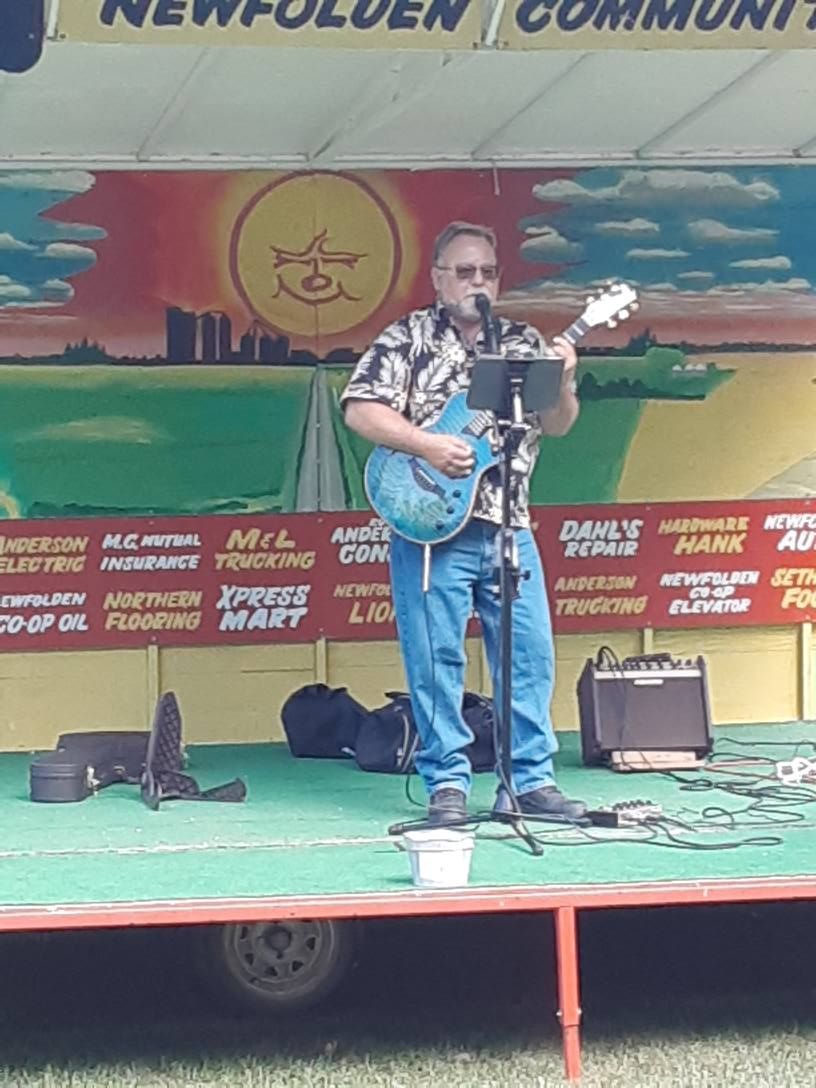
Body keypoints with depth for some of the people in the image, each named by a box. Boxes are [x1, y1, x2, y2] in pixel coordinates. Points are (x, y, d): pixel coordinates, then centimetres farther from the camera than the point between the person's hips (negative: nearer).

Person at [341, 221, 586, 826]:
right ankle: (447, 783, 7)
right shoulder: (409, 338, 3)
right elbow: (359, 410, -6)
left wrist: (563, 383, -10)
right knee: (436, 657, -2)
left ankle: (530, 780, 12)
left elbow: (558, 426, 10)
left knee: (532, 654, 3)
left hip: (509, 526, 4)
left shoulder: (524, 343, 13)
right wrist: (428, 445, -17)